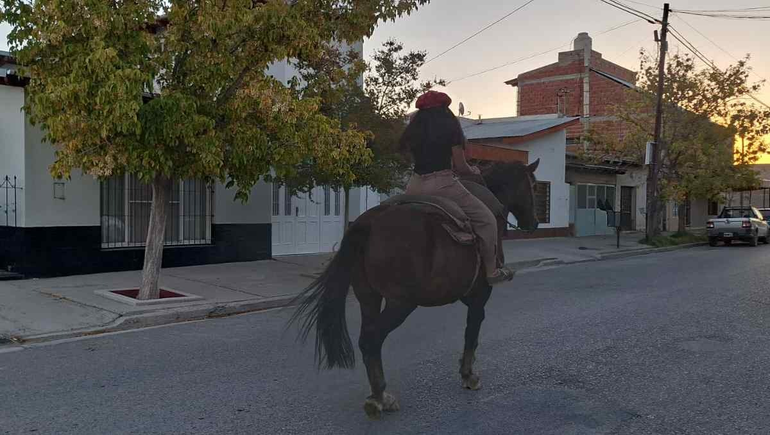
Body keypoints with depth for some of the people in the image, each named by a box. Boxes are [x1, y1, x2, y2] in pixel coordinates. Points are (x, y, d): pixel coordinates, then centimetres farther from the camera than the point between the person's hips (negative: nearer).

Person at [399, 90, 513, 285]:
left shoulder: (413, 129, 14)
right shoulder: (450, 126, 0)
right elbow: (460, 167, -2)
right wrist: (473, 171, 17)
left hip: (414, 185, 6)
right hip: (441, 183, -5)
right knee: (486, 219, 6)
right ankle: (491, 271, 6)